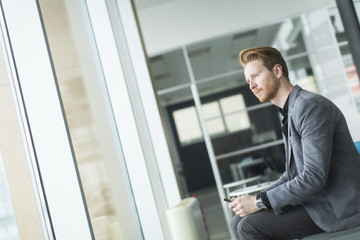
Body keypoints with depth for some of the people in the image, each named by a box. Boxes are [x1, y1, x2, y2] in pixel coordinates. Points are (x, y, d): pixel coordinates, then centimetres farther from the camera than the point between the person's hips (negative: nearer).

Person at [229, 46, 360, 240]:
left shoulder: (310, 105, -17)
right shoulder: (290, 113, 14)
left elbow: (314, 177, -25)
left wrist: (260, 202, -19)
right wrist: (258, 198, 3)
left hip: (339, 208, -9)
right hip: (318, 200, 9)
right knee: (238, 221, 2)